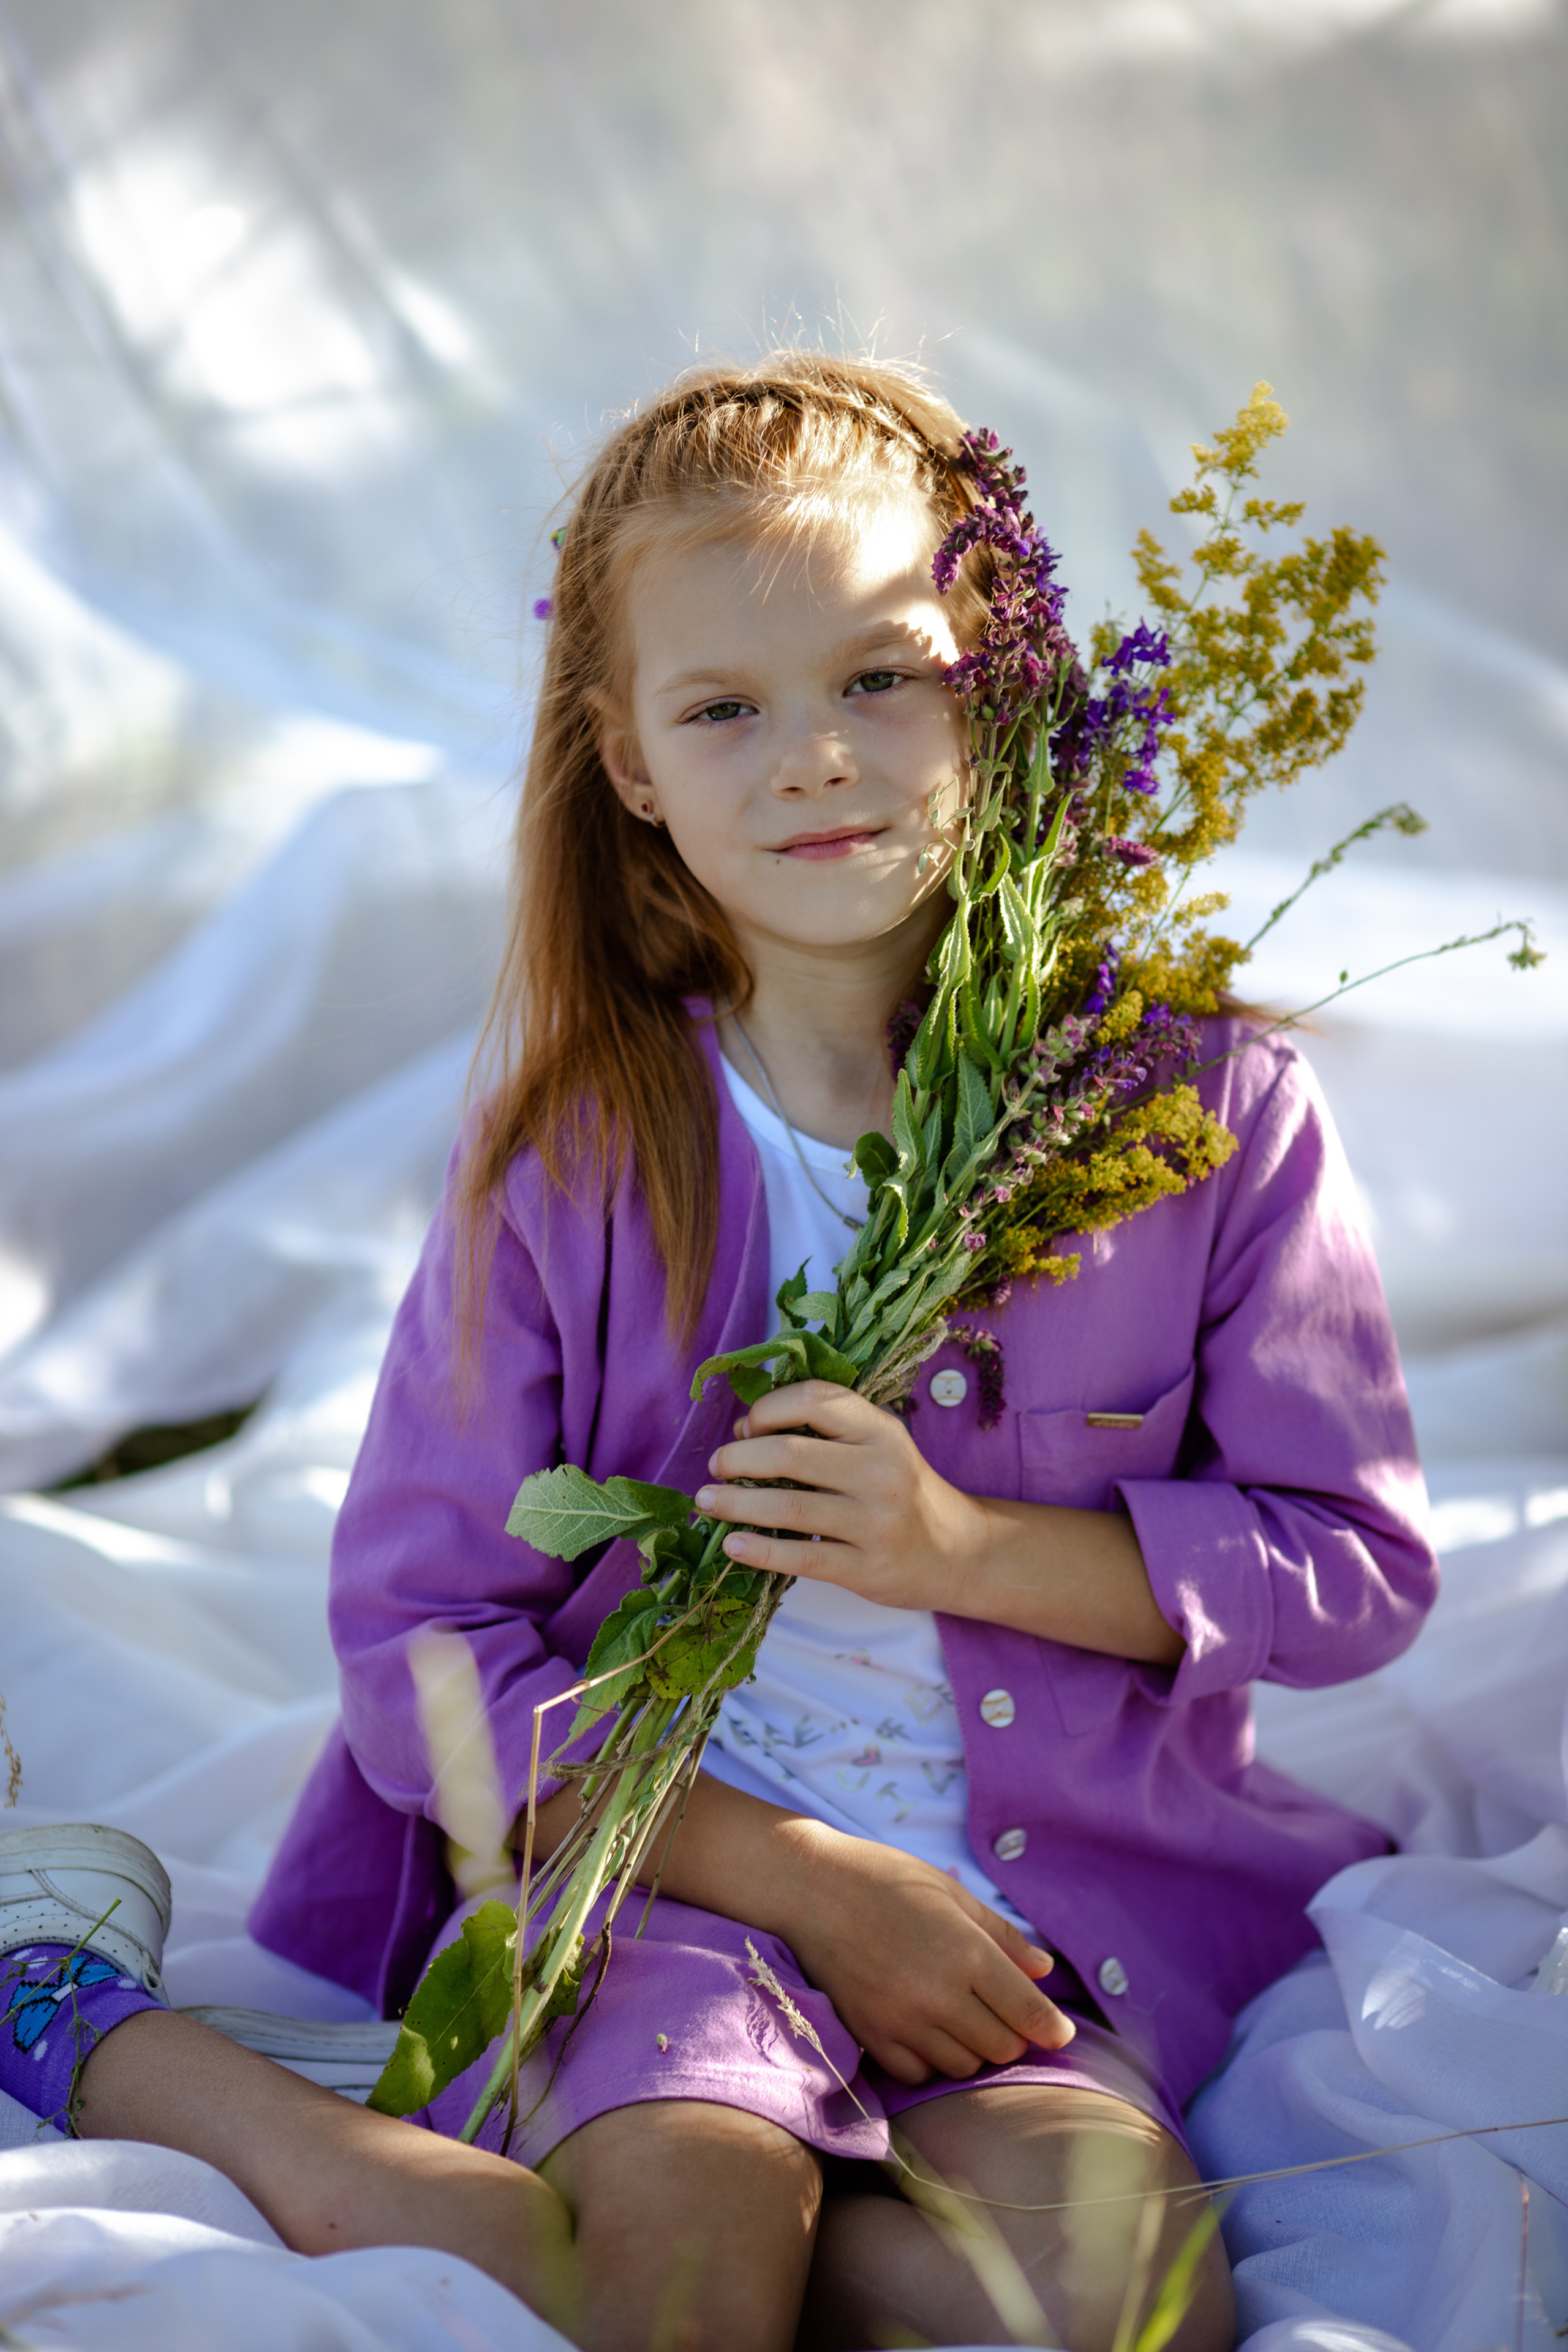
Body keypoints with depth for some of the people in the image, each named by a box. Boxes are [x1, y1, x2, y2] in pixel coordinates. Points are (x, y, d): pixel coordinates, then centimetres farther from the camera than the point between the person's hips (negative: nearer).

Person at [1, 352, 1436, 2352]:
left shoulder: (1198, 1099, -2)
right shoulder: (572, 1148, -3)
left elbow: (1358, 1563, 1)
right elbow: (419, 1638, -2)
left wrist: (960, 1546, -14)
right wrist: (807, 1880, -12)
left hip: (1064, 1882, 2)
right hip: (672, 1848, -2)